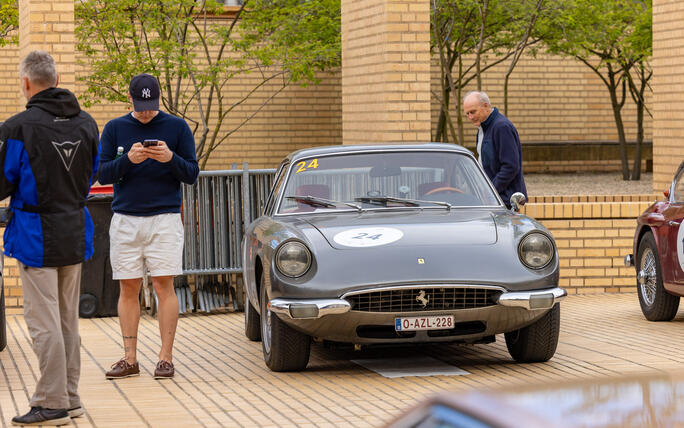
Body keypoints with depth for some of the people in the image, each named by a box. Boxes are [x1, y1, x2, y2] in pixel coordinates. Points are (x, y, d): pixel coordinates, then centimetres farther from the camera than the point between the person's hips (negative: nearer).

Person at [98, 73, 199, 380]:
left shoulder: (177, 127, 5)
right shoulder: (115, 129, 9)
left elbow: (192, 174, 3)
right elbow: (101, 173, 3)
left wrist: (171, 158, -17)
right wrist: (128, 160, -15)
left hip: (164, 217, -2)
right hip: (125, 219, 2)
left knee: (164, 286, -6)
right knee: (128, 288, 3)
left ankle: (166, 357, -2)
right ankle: (129, 358, 7)